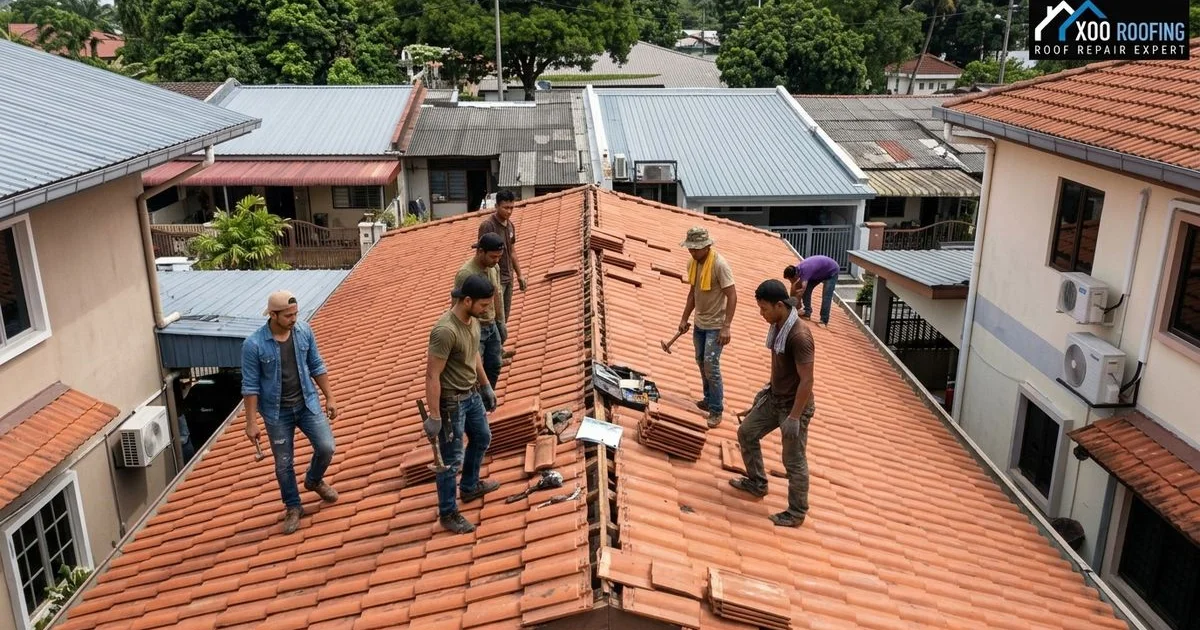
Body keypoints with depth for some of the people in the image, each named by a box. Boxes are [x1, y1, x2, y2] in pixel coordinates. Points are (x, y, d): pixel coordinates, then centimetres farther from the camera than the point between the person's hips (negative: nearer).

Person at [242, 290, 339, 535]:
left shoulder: (304, 331, -8)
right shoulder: (253, 345, -19)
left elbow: (316, 366, 4)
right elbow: (250, 385, -13)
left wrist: (330, 397, 5)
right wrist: (251, 422, -11)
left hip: (307, 403, 3)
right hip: (277, 412, -3)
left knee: (326, 447, -2)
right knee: (283, 463, 8)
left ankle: (314, 481, 31)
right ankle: (293, 507, 28)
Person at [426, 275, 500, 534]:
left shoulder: (473, 319, -3)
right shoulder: (445, 331, -31)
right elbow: (432, 375, -26)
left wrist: (486, 386, 21)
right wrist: (434, 417, -22)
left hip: (472, 394, 9)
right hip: (451, 402, -9)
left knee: (482, 438, 27)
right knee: (451, 460, 4)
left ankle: (470, 486, 49)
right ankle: (448, 514, 21)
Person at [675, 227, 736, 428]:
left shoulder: (719, 264, -22)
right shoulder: (692, 263, 2)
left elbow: (732, 296, -22)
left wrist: (726, 327, -26)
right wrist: (684, 318, 13)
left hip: (715, 325, -7)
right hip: (699, 323, 7)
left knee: (711, 366, -9)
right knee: (701, 363, 15)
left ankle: (716, 410, 1)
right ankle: (709, 399, 31)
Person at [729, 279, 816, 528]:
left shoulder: (799, 335, -29)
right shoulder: (777, 325, -1)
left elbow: (806, 381, -27)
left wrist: (794, 417, -25)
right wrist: (769, 388, 20)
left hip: (794, 405, -9)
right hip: (774, 398, 9)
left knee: (793, 461, 4)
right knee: (746, 433, 18)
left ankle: (797, 513, 20)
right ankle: (756, 483, 37)